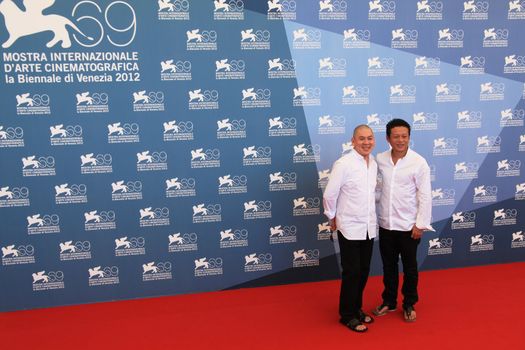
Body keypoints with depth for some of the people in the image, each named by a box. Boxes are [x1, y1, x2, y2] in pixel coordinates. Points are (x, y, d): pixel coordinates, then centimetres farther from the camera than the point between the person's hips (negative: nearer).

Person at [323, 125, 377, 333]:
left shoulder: (374, 163, 5)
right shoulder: (343, 164, -16)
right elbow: (329, 194, -13)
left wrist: (373, 216, 14)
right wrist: (332, 217, -1)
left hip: (368, 227, 6)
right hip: (350, 228, -6)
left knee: (363, 272, 15)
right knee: (351, 273, 3)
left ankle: (356, 309, 32)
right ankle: (347, 315, 18)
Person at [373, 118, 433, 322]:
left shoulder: (419, 163, -12)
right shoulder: (380, 159, -2)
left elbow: (425, 196, -10)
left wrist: (421, 224, -11)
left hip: (408, 225, -3)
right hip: (385, 223, 3)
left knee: (409, 267, 12)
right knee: (388, 265, 16)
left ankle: (409, 305, 29)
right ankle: (389, 301, 33)